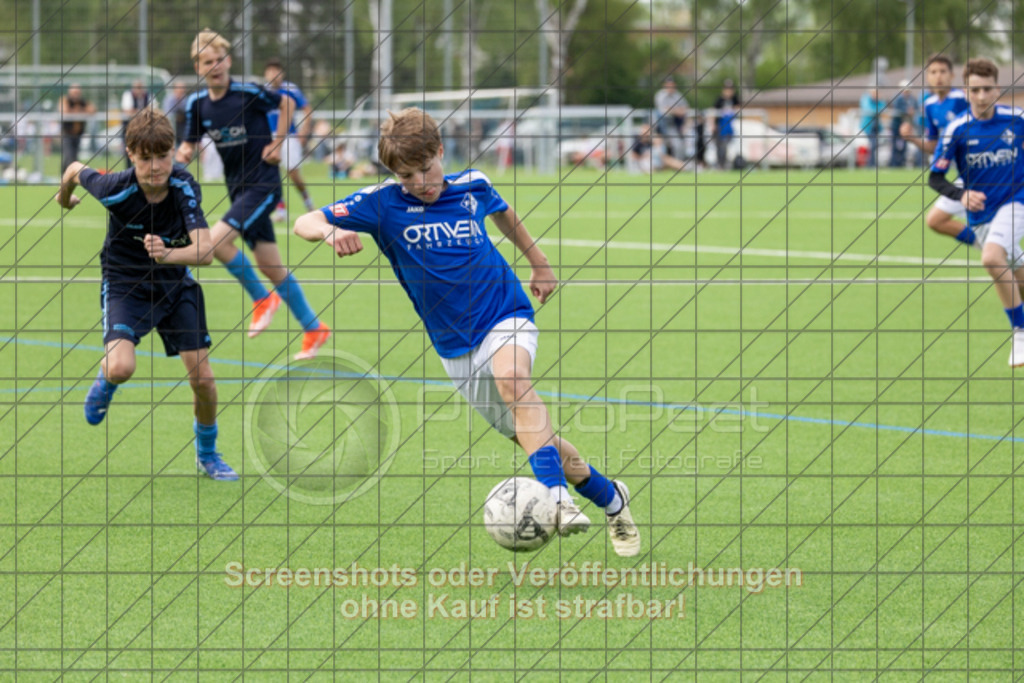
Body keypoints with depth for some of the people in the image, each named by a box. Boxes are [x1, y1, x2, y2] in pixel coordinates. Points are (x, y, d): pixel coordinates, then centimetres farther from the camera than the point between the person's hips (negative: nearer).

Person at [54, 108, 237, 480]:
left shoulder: (185, 187, -22)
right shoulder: (116, 189, -26)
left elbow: (205, 250, -31)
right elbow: (76, 169, -3)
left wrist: (167, 254, -51)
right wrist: (64, 198, 20)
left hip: (176, 285, 2)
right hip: (125, 284, -2)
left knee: (202, 379, -2)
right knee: (121, 368, -28)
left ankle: (207, 453, 26)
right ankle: (105, 382, 12)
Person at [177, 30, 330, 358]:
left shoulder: (249, 93, -15)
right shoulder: (197, 104, -1)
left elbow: (286, 103, 2)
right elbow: (190, 143, 8)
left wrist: (277, 143, -3)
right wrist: (184, 153, -14)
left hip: (263, 185, -6)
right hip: (238, 188, 6)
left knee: (217, 240, -21)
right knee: (270, 265, 8)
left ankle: (262, 298, 0)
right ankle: (314, 328, 21)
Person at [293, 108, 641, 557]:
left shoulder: (472, 186, -2)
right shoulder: (383, 204, -7)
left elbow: (502, 212, 23)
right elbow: (304, 223, -13)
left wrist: (539, 263, 32)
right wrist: (330, 232, -36)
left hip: (506, 318, -2)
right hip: (456, 347, 2)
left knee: (510, 376, -35)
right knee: (529, 436, 3)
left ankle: (558, 498, -46)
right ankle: (611, 499, 25)